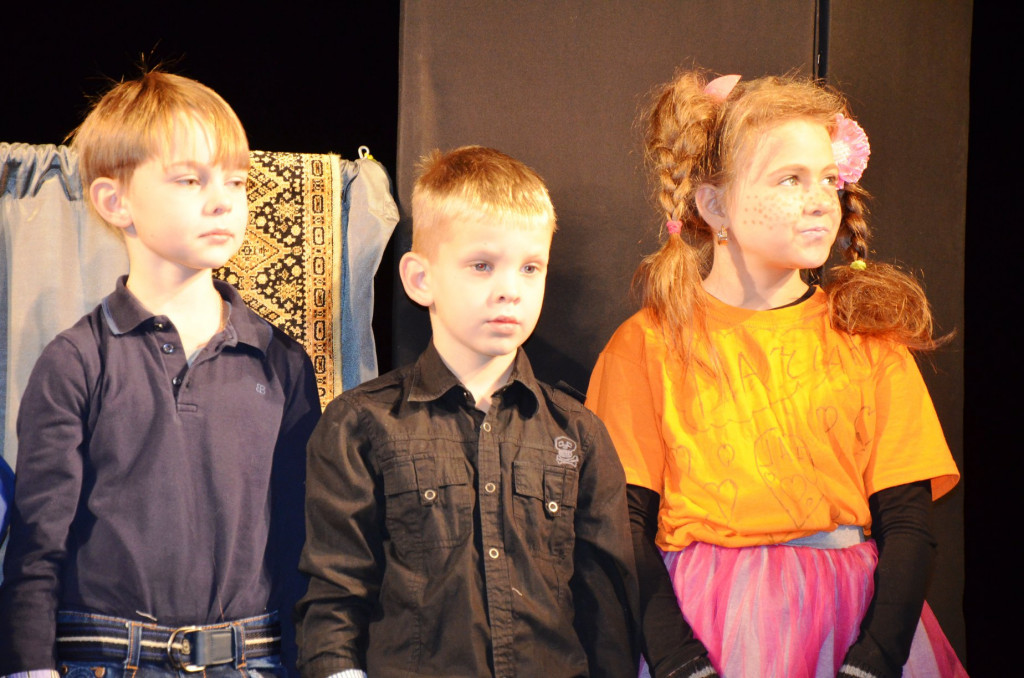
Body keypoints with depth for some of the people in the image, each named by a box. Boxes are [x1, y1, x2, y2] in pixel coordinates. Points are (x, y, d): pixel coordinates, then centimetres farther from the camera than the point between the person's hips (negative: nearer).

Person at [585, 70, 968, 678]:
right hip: (702, 623, -2)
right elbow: (626, 527, -3)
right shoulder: (645, 345, 0)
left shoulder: (869, 337, 5)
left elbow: (906, 524, 2)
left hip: (850, 620, 2)